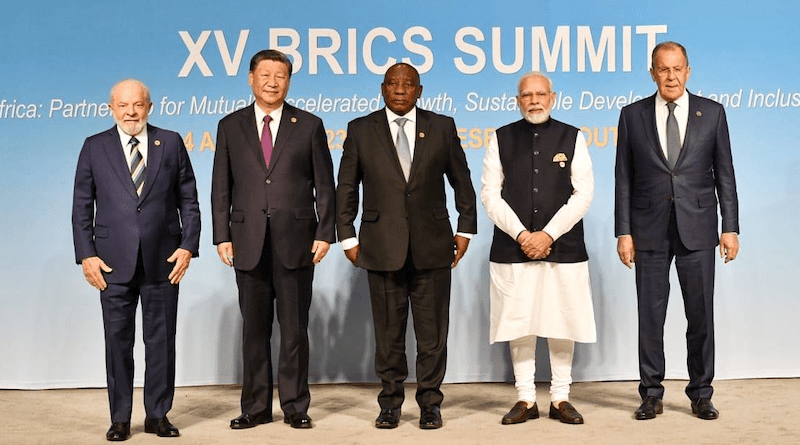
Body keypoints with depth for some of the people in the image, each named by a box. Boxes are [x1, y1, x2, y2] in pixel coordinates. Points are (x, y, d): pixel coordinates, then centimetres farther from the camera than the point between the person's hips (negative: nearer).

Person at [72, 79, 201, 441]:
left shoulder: (171, 143, 6)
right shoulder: (94, 147, 6)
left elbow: (189, 200, 5)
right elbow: (82, 207, 5)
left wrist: (187, 246, -4)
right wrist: (86, 254, -4)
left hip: (163, 260, 0)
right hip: (113, 262, 0)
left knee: (161, 340, 6)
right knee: (117, 340, 6)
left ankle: (158, 415, 18)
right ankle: (120, 418, 17)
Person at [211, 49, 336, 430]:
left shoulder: (309, 125, 5)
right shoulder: (230, 126, 8)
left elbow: (324, 185, 4)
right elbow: (221, 188, 7)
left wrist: (325, 234, -3)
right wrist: (222, 236, -1)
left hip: (295, 241, -1)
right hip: (249, 242, 1)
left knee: (294, 328, 5)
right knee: (254, 328, 8)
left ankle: (295, 406, 16)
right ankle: (256, 406, 19)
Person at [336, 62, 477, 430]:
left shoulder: (442, 127, 6)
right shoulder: (361, 130, 5)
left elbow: (461, 181, 11)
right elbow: (346, 188, 7)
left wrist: (465, 229, 7)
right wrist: (348, 237, 2)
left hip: (432, 247, 0)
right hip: (382, 248, 0)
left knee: (432, 331, 5)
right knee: (388, 332, 7)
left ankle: (430, 404, 18)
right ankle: (390, 403, 20)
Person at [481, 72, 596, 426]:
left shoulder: (572, 137, 5)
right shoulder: (501, 139, 6)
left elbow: (583, 193, -1)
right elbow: (490, 194, 1)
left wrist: (548, 234, -10)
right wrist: (521, 235, -9)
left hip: (563, 248, 0)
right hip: (513, 248, 0)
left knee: (562, 323, 4)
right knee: (518, 324, 3)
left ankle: (560, 398, 16)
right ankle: (526, 399, 13)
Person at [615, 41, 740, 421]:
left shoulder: (712, 112, 5)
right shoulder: (633, 115, 5)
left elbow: (724, 173, 5)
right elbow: (624, 178, 3)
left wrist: (730, 227, -1)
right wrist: (623, 232, -2)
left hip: (697, 230, 0)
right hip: (650, 230, 0)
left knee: (701, 315, 5)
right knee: (650, 316, 5)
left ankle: (701, 394, 19)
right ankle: (651, 394, 17)